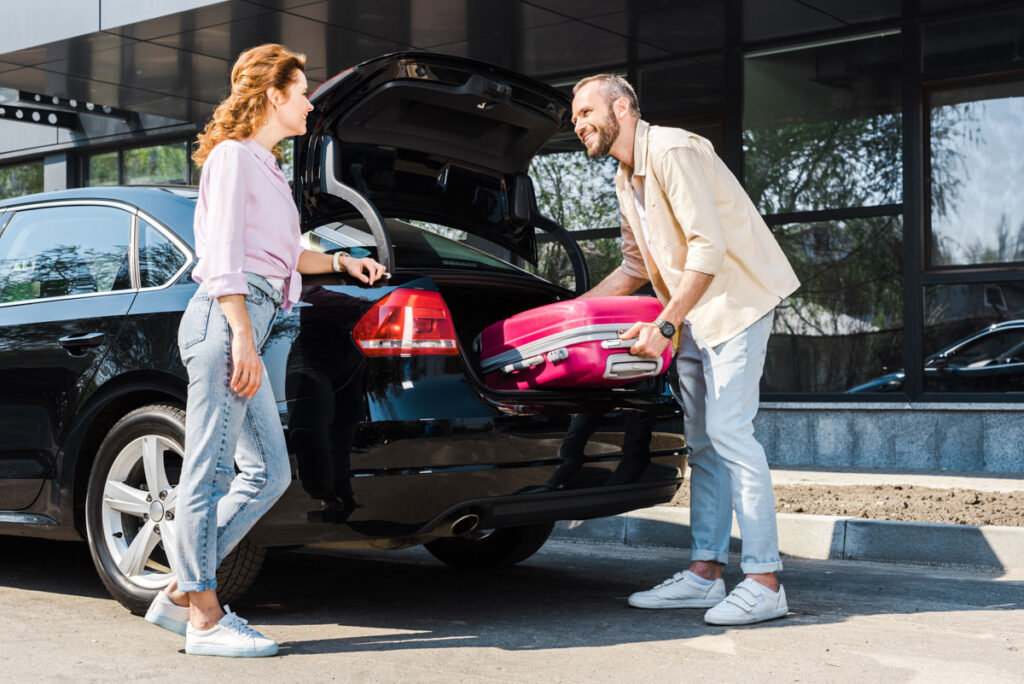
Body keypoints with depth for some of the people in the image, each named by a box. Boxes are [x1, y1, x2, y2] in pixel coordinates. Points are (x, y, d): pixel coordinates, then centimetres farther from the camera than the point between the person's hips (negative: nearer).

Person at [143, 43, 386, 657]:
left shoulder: (264, 166, 27)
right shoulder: (232, 156, -2)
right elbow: (224, 256, -12)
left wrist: (340, 262, 44)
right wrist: (242, 337, -19)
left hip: (245, 322, 10)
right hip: (224, 318, -10)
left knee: (269, 472, 6)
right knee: (210, 470, -7)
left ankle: (182, 594, 10)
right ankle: (205, 618, -3)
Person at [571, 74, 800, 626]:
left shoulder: (672, 151, -16)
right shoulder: (626, 180, 14)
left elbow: (709, 246, -24)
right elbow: (636, 266, 23)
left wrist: (665, 324, -26)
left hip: (737, 297, -10)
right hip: (692, 314, 10)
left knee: (727, 427, -15)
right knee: (701, 439, 7)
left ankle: (764, 581, -12)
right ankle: (705, 571, 11)